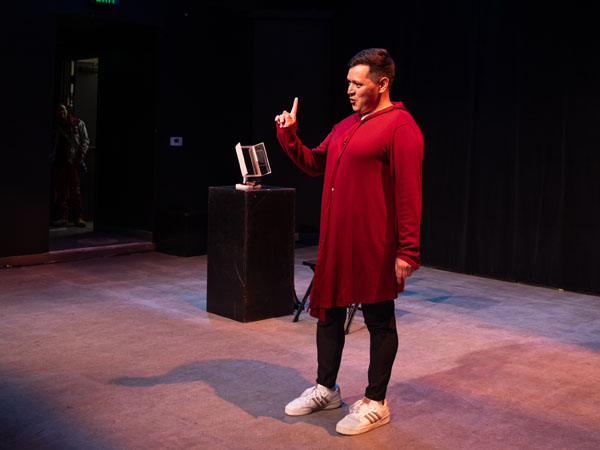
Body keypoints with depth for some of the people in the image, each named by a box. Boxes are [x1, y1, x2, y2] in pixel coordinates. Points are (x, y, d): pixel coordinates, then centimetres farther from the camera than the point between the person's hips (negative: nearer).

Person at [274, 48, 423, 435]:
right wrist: (288, 135, 6)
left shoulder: (400, 126, -13)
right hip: (335, 240, 9)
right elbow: (314, 164, 21)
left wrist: (407, 251, -22)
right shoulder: (346, 126, 15)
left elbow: (409, 193, -18)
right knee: (328, 311, 17)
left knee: (379, 322, 6)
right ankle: (326, 389, 34)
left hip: (373, 247, -9)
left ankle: (376, 404, 19)